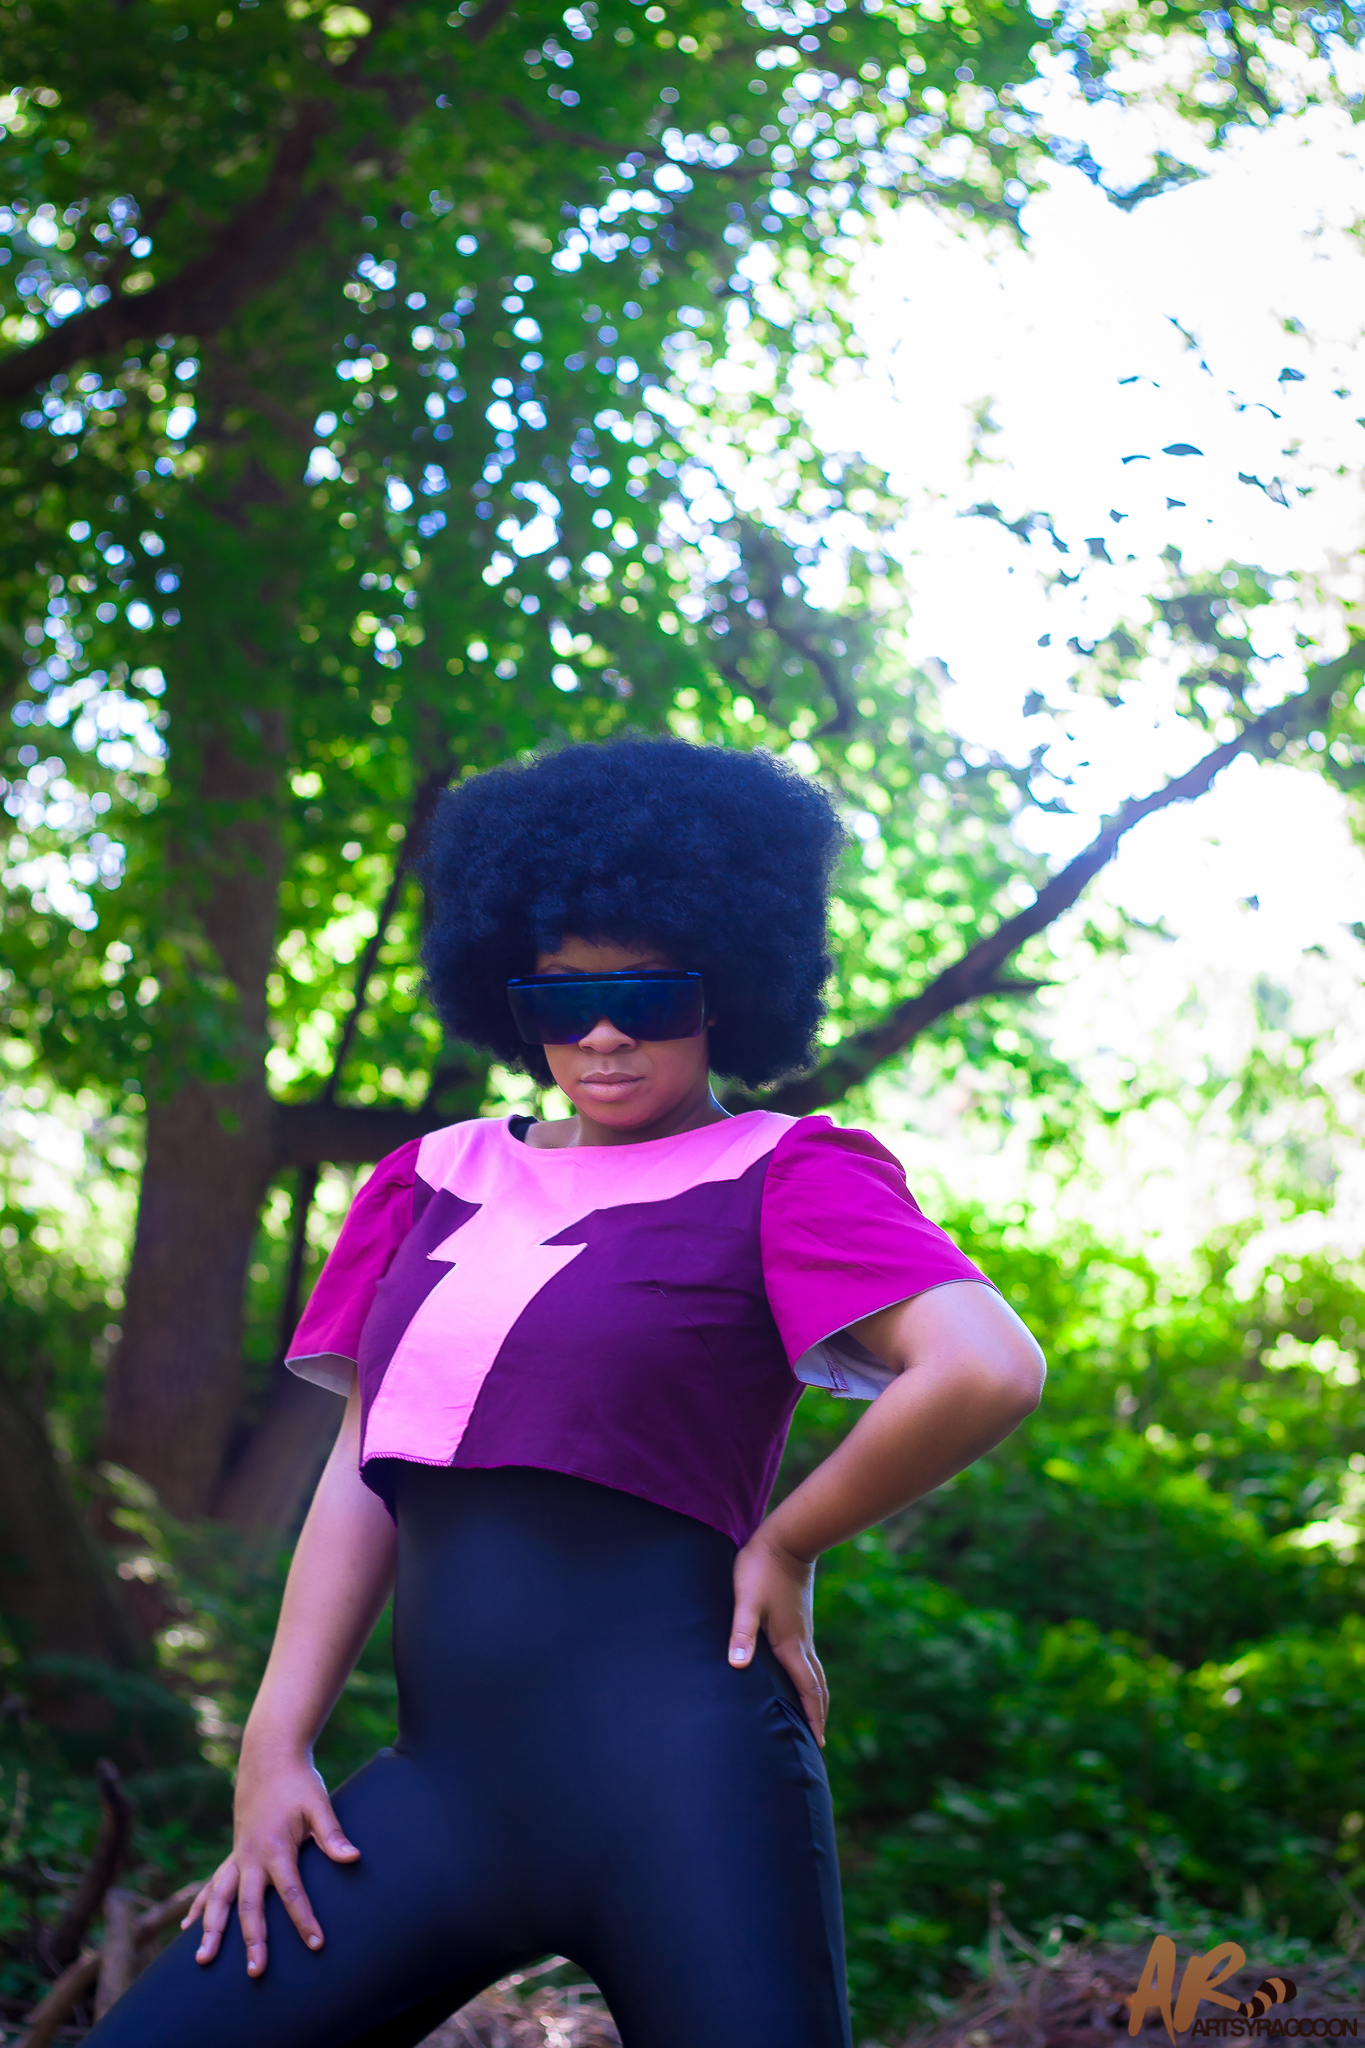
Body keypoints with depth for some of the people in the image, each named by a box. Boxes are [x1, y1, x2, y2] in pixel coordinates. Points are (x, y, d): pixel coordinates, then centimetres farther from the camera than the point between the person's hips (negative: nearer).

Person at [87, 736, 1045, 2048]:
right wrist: (274, 1747, 5)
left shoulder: (779, 1175, -1)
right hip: (443, 1778, 5)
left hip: (670, 1768, -5)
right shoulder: (436, 1182, 16)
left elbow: (989, 1370, -17)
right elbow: (363, 1475, 13)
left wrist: (782, 1546, -7)